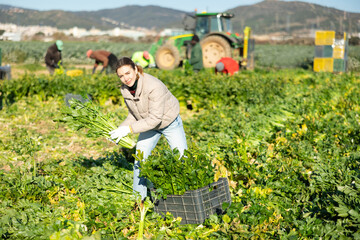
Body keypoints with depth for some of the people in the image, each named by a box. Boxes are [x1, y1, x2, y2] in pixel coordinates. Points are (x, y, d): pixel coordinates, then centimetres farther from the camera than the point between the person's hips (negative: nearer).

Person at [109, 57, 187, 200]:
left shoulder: (154, 86, -36)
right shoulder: (125, 89, -13)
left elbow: (155, 118, -36)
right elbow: (133, 114, -1)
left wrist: (129, 129, -36)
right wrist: (120, 129, -16)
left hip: (170, 123, -5)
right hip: (150, 124, 6)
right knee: (140, 157, -2)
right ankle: (139, 198, 10)